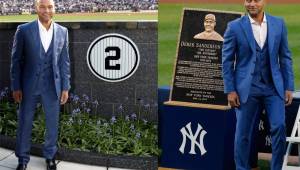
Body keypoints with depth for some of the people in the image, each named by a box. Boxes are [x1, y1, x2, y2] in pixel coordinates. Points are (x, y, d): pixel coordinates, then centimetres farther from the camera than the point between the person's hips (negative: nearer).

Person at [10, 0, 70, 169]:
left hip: (52, 87, 2)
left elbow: (64, 61, 5)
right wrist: (16, 87, -4)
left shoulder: (62, 32, 1)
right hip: (29, 86, -1)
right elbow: (16, 60, -2)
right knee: (25, 123, 8)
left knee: (53, 123, 10)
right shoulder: (24, 30, -6)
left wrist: (65, 87, 3)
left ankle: (50, 156, 29)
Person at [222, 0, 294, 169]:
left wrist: (289, 87, 3)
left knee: (279, 127, -9)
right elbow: (227, 60, 0)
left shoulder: (279, 24, 4)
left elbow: (285, 57, 7)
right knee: (244, 132, 3)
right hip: (247, 88, -1)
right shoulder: (235, 27, -3)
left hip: (273, 86, 2)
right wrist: (230, 90, -5)